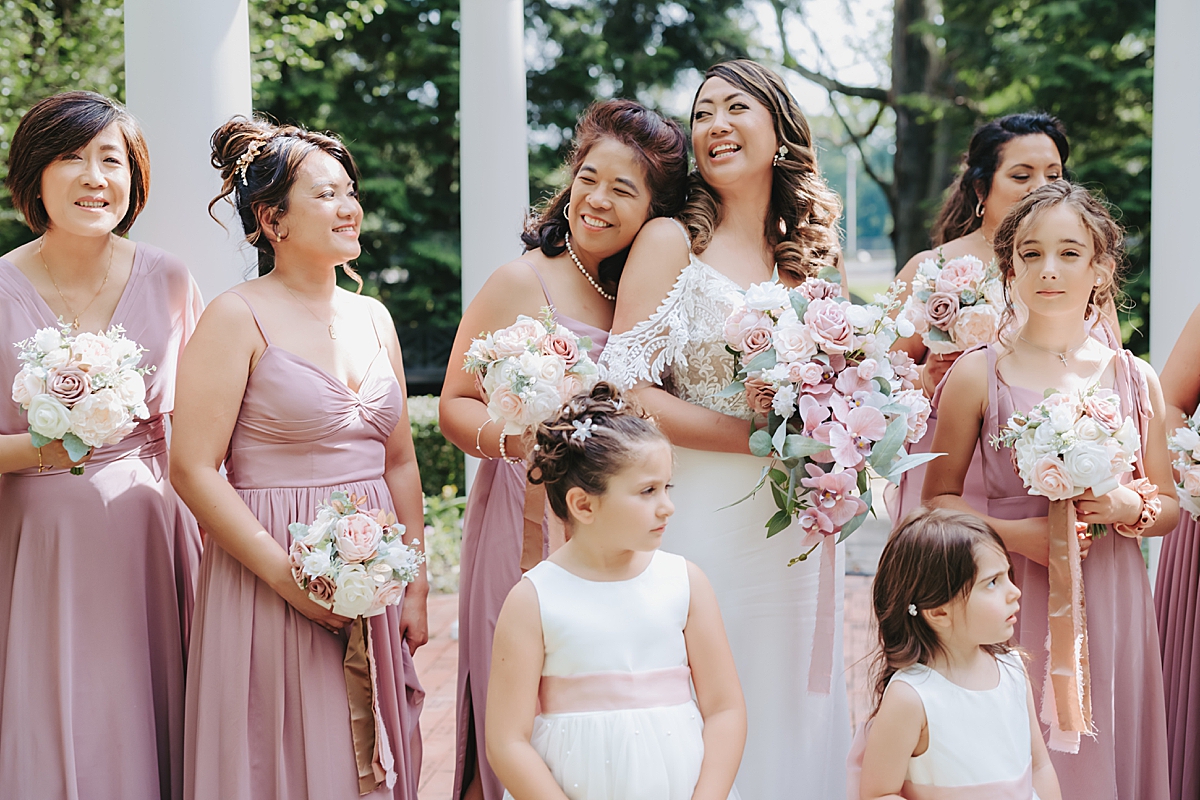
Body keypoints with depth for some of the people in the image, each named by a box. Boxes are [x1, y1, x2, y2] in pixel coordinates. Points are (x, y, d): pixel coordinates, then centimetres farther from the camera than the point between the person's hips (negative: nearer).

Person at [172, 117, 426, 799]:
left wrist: (415, 587, 8)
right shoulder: (238, 319, -8)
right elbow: (193, 469, -14)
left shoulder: (373, 319, 12)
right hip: (273, 584, -6)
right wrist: (289, 577, -18)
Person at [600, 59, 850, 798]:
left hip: (799, 530, 5)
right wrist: (759, 438, -16)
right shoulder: (671, 241, -4)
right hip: (708, 521, -5)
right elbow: (627, 395, -12)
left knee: (791, 720, 10)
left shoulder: (804, 257, 12)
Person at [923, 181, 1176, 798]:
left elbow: (1168, 505, 10)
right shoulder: (979, 375, -3)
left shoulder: (1134, 379, 4)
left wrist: (1128, 506, -11)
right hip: (1015, 603, -2)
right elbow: (939, 497, 0)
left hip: (1111, 604, 2)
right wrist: (1016, 533, -15)